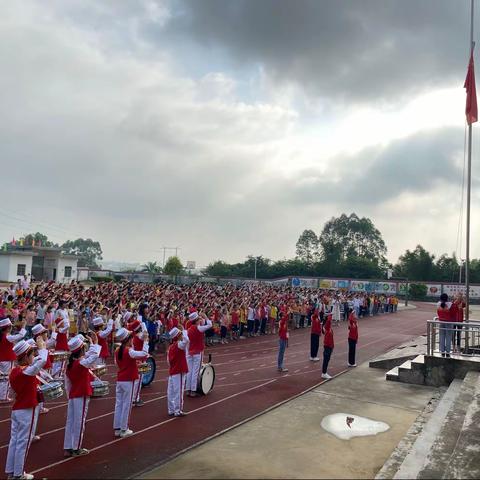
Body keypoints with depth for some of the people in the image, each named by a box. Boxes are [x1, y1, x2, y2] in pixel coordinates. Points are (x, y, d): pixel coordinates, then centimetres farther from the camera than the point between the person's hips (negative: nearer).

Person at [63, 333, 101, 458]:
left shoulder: (69, 364, 7)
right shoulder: (81, 363, -17)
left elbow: (67, 384, 14)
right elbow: (94, 356, -30)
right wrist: (95, 343, -19)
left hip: (72, 396, 8)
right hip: (82, 396, -8)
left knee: (70, 422, 11)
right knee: (79, 422, 1)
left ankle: (67, 448, 17)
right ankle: (76, 449, 8)